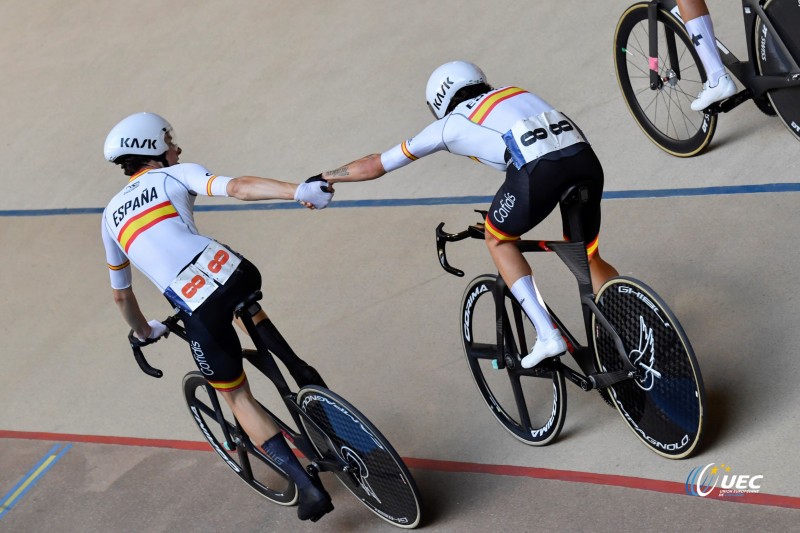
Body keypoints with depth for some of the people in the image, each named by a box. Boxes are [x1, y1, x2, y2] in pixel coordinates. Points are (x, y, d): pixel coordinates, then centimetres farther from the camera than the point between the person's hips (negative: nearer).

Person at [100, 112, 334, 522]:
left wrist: (144, 331, 55)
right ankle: (300, 371, 27)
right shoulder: (176, 175, 16)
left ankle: (309, 487, 9)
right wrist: (300, 191, -17)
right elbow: (238, 187, -5)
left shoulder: (111, 216, 27)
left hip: (198, 313, 0)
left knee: (238, 398, 17)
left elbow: (120, 294, 37)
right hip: (231, 271, 0)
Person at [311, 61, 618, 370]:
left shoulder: (451, 123, 22)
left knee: (498, 239, 22)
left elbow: (376, 164, 32)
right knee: (589, 260, 22)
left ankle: (547, 335, 11)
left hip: (539, 170, -5)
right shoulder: (511, 93, 36)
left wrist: (324, 177, 46)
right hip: (587, 160, 5)